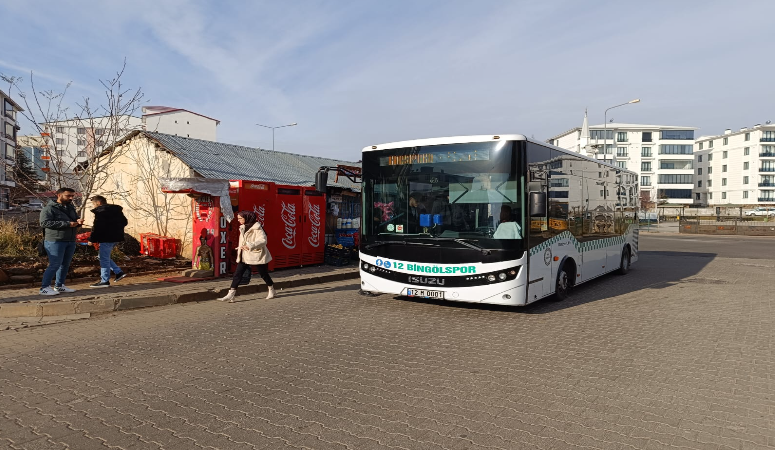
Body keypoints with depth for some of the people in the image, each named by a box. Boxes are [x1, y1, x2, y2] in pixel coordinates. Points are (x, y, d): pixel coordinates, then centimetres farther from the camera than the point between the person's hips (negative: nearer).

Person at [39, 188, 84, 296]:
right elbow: (44, 222, -18)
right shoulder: (49, 208, -7)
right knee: (55, 264, -9)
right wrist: (67, 224, -22)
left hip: (70, 241, 8)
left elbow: (76, 219, 28)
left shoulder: (71, 208, 18)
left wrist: (78, 222, 0)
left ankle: (59, 286, 22)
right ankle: (45, 288, -2)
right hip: (55, 241, -8)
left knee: (65, 264, 11)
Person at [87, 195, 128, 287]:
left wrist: (92, 239, -11)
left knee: (104, 259, 0)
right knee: (104, 257, 20)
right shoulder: (116, 210, 13)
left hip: (106, 238, -9)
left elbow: (97, 227, -18)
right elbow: (124, 222, 20)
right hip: (116, 237, 9)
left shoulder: (100, 211, -13)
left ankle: (104, 281, 4)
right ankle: (119, 272, 13)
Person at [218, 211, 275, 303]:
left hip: (257, 254, -7)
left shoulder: (256, 228, -15)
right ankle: (231, 294, -7)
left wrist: (250, 246, -35)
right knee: (237, 273, -5)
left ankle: (271, 290, 30)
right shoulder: (243, 228, 10)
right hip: (244, 255, 7)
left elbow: (263, 240, -27)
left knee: (263, 274, 8)